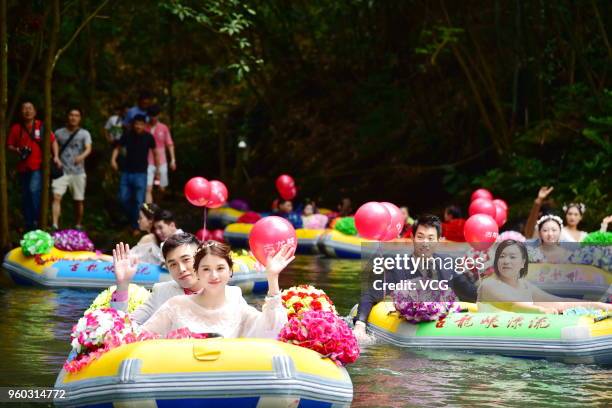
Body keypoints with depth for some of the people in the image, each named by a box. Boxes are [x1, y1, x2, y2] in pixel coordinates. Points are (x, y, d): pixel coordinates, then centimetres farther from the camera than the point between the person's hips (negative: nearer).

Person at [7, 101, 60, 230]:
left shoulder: (41, 126, 0)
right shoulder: (16, 128, 4)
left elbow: (53, 141, 7)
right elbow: (9, 145, 10)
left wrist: (56, 156, -5)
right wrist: (17, 150, -11)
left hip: (38, 167, -3)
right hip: (23, 167, 4)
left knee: (34, 190, -24)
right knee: (25, 197, 9)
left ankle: (36, 220, -12)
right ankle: (28, 225, 19)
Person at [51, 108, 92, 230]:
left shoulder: (84, 134, 3)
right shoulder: (59, 133, 9)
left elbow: (88, 149, -12)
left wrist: (82, 156, -33)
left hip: (78, 171, 0)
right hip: (62, 171, 0)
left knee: (79, 200, 7)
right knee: (57, 196, -17)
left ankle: (78, 225, 25)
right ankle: (55, 225, -25)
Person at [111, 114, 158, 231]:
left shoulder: (148, 137, -6)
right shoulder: (127, 136, -2)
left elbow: (155, 152, 5)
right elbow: (118, 148, 10)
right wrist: (113, 159, -7)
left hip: (141, 173, -3)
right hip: (126, 172, 3)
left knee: (138, 201, -4)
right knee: (123, 198, 3)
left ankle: (136, 226, 5)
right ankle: (132, 218, 26)